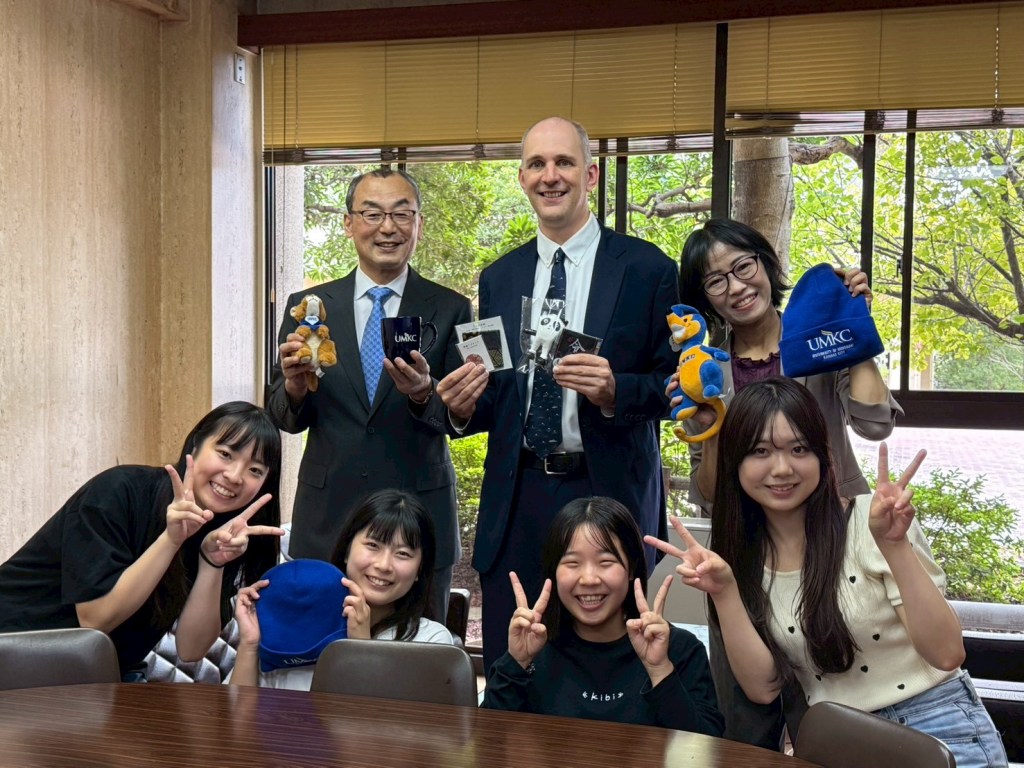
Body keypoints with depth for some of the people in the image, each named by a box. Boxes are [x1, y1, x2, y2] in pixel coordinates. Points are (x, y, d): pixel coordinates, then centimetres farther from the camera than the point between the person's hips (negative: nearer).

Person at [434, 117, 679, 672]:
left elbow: (674, 384, -1)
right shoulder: (498, 278, 13)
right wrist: (464, 407, -6)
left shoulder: (647, 269, 0)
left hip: (609, 495, -3)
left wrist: (616, 391, -19)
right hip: (517, 499, 4)